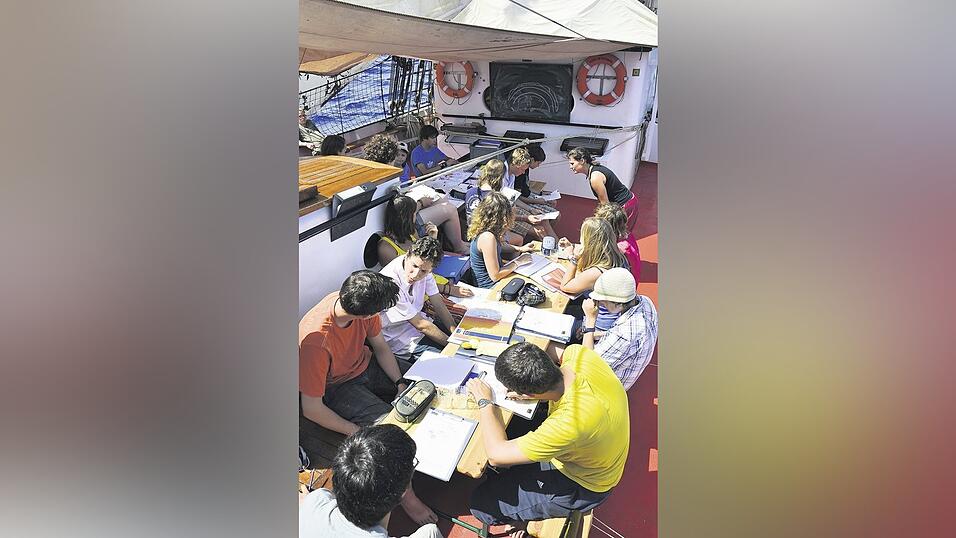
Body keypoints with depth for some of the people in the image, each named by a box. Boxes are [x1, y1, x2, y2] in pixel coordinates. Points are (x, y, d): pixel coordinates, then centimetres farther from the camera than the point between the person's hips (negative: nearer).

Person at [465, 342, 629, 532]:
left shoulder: (570, 422, -45)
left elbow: (496, 455, -33)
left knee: (482, 503, -3)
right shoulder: (578, 353, -26)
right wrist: (527, 390, -14)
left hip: (581, 487, -7)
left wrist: (484, 401, -19)